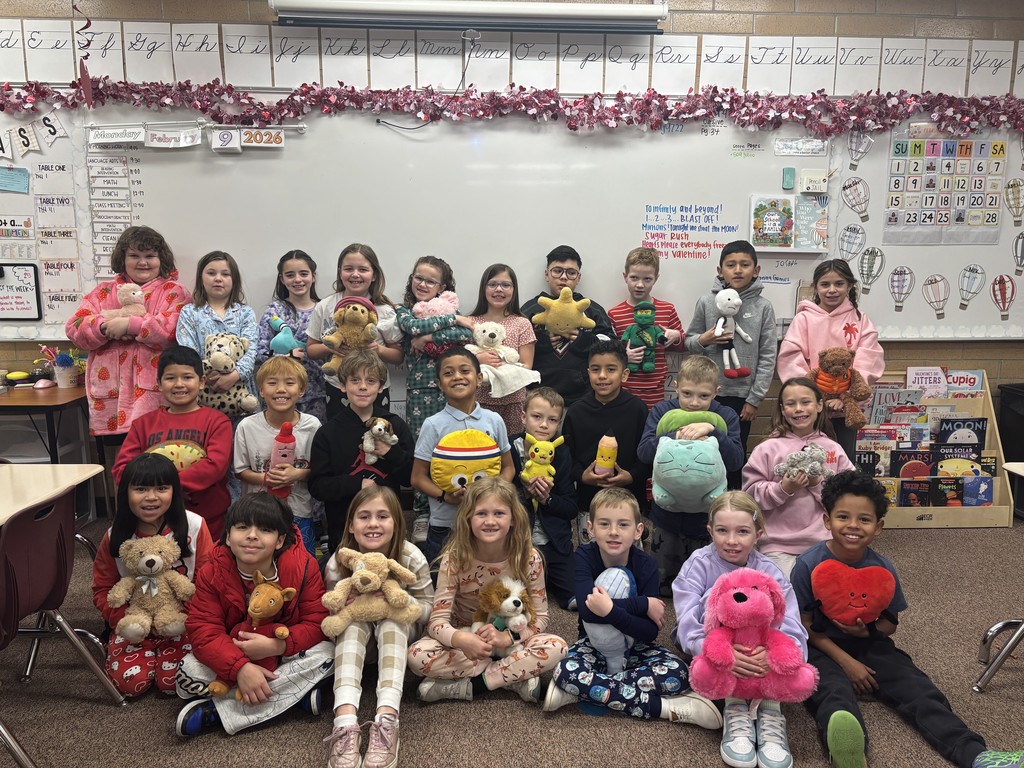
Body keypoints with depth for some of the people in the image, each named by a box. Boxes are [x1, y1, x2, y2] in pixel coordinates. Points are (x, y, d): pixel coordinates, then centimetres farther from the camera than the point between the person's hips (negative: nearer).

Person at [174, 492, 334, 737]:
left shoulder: (303, 566, -21)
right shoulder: (213, 573, -18)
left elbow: (317, 622, -21)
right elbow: (203, 631, -24)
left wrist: (276, 645, -38)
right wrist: (241, 668, -40)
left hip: (285, 652, -1)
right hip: (233, 653, 1)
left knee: (327, 653, -30)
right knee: (189, 672, -26)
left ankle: (216, 712, -27)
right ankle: (295, 692, -22)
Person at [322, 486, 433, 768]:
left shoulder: (411, 557, -21)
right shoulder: (338, 562, -19)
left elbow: (428, 607, -14)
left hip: (397, 631, -1)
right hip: (356, 633, 1)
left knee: (393, 620, -33)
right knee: (353, 621, -32)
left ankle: (386, 721, -47)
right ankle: (345, 724, -48)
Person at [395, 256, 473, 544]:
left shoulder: (448, 308, 8)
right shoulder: (404, 311, 8)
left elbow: (467, 334, -11)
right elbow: (415, 326, -15)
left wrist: (428, 339, -13)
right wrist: (453, 320, -11)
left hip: (447, 388, 0)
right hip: (419, 389, 0)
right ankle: (421, 514, 13)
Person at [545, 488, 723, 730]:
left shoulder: (646, 565, -15)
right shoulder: (584, 557, -16)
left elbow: (650, 632, -21)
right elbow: (587, 609, -31)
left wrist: (611, 611, -38)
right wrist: (643, 604, -28)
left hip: (635, 646, 1)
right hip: (594, 644, 0)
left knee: (676, 673, -27)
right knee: (567, 671, -32)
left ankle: (582, 691, -19)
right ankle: (664, 707, -24)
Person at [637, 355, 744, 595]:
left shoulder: (726, 416, -6)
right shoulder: (662, 411, -5)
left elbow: (736, 461, -17)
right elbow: (643, 451, -16)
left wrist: (712, 431, -30)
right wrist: (676, 437, -31)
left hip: (707, 515, 0)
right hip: (667, 513, 1)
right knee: (662, 584, 14)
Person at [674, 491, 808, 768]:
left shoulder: (769, 572, -11)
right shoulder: (699, 564, -16)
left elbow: (792, 628, -23)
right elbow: (688, 623, -26)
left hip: (760, 650, 1)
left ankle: (770, 708, -27)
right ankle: (734, 707, -29)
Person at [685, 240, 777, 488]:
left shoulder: (763, 307, -3)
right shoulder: (706, 302, -1)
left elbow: (768, 356, -3)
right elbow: (689, 342, 7)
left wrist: (755, 398, -6)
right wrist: (702, 340, -16)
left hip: (742, 393, 0)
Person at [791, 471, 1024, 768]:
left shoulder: (883, 570, -4)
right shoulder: (809, 565, -15)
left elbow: (890, 622, 8)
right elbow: (805, 625, -8)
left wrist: (866, 631, -15)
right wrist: (845, 661, -17)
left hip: (869, 644, 5)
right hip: (823, 647, -5)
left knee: (918, 689, -19)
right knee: (835, 692, -34)